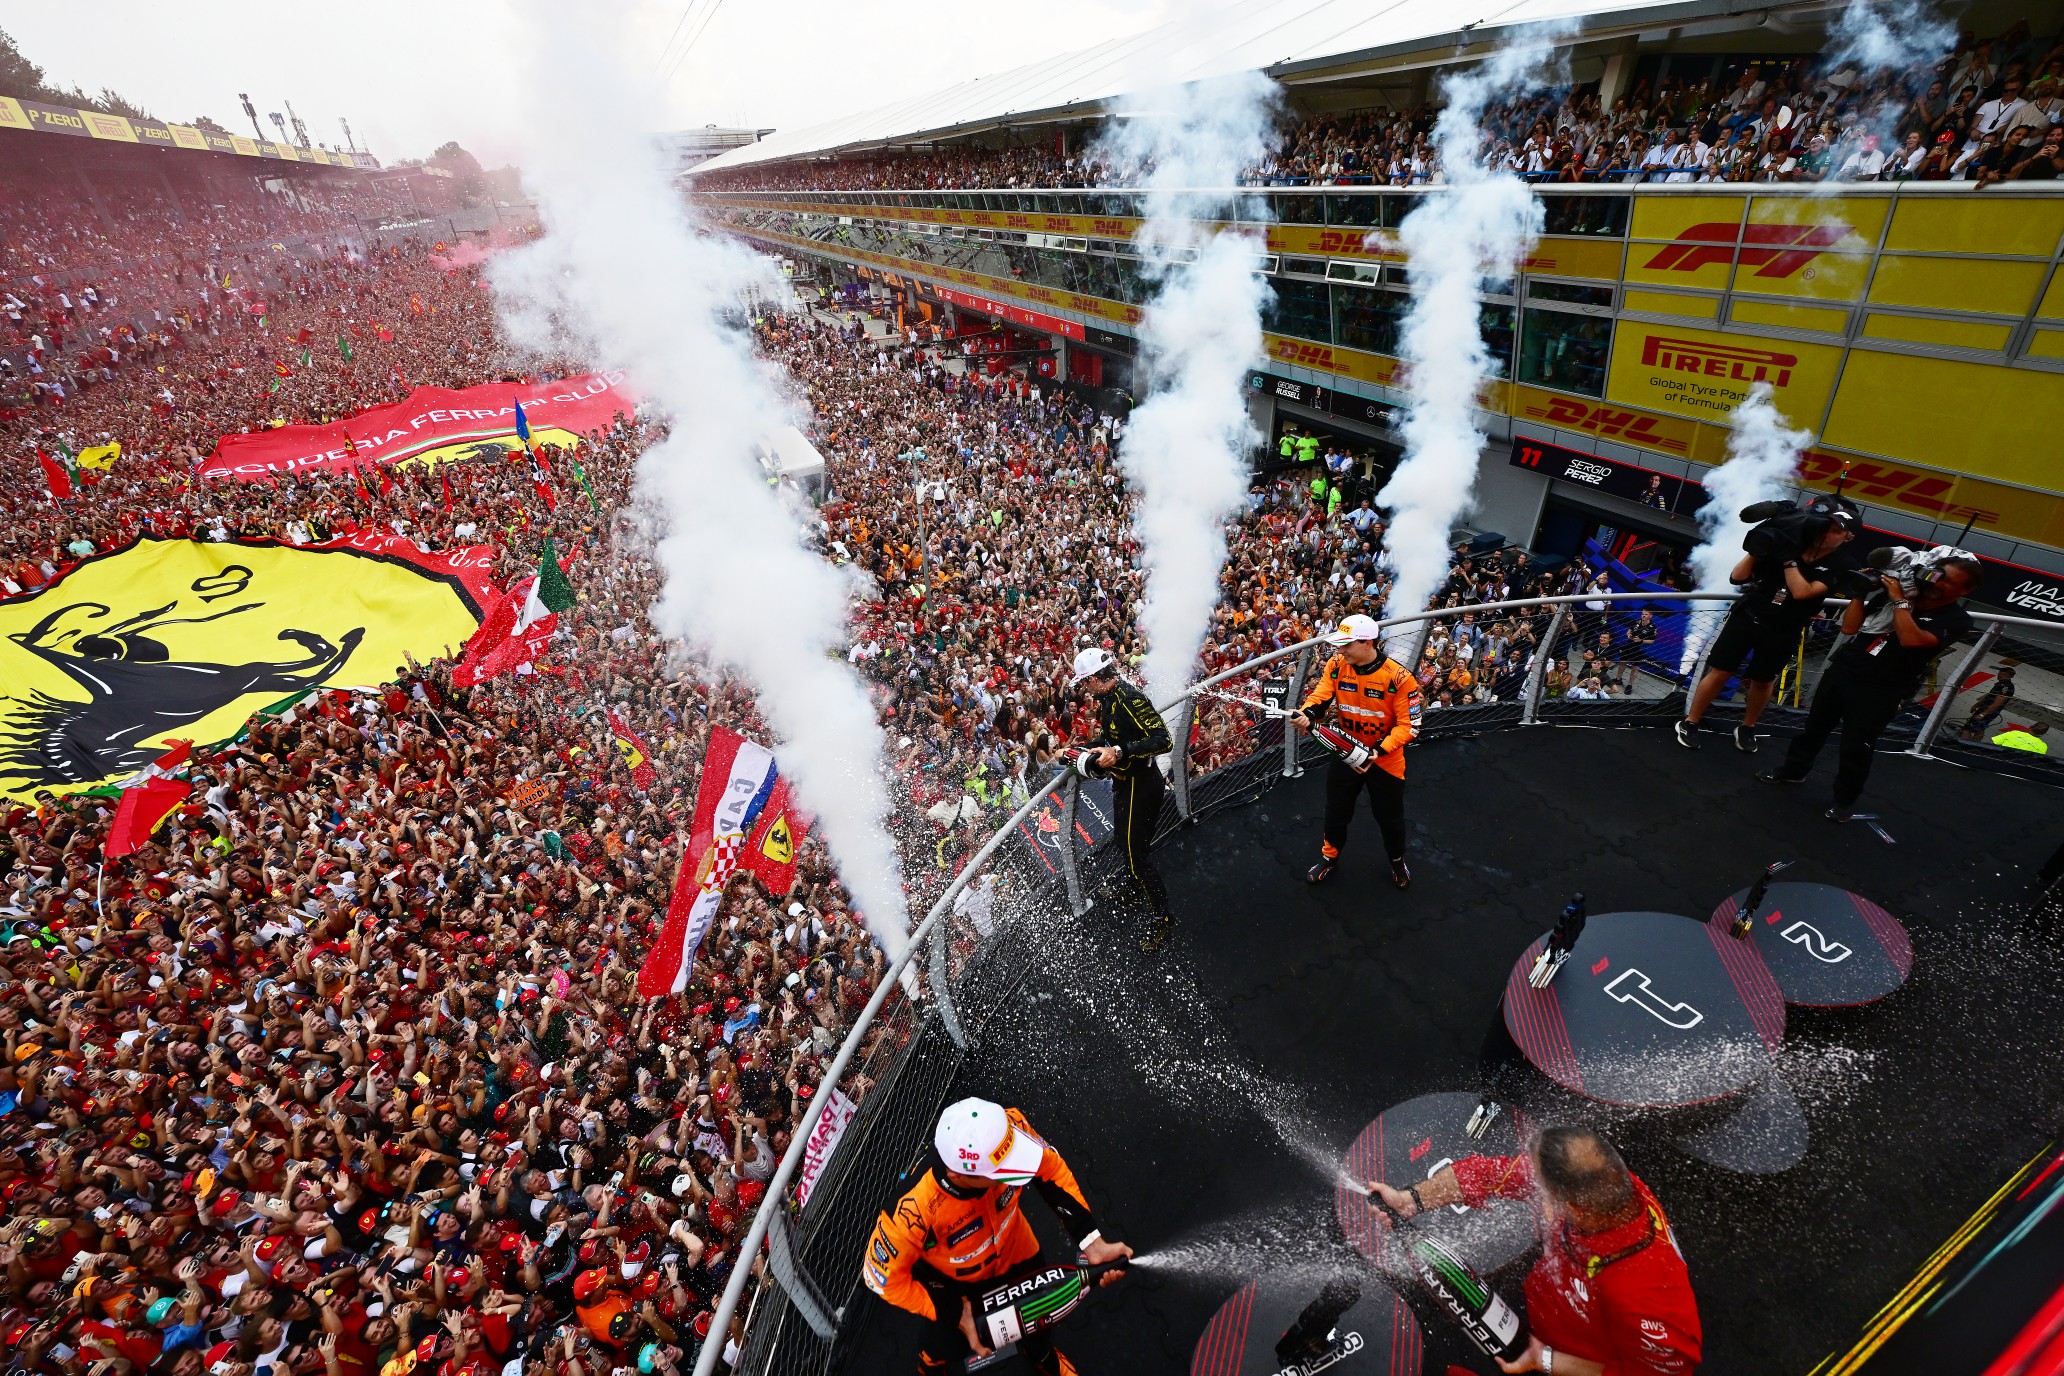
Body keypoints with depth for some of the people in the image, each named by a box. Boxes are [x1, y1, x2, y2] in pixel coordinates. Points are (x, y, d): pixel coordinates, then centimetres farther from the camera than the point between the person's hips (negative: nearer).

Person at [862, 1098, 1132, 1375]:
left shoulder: (1007, 1127, -38)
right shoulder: (914, 1211, -44)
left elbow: (1051, 1169, -18)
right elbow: (883, 1277, -24)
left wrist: (1091, 1241, -22)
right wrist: (955, 1314, -18)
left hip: (1013, 1246, 3)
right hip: (951, 1279, -3)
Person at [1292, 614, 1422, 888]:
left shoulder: (1399, 678, -24)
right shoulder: (1336, 666, -12)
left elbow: (1409, 725, -20)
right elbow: (1320, 695, -18)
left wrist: (1378, 751, -31)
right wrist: (1306, 713, -41)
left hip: (1385, 760, -3)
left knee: (1389, 816, 18)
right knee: (1336, 811, 18)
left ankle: (1397, 860, 47)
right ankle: (1330, 857, 44)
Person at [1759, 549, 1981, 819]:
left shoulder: (1957, 620, -7)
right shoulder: (1897, 590, 4)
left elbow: (1911, 639, -26)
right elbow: (1849, 627, 4)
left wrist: (1898, 600, -19)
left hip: (1880, 693, -4)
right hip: (1842, 671, 4)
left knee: (1855, 747, -1)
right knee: (1815, 726, 16)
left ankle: (1844, 801, 17)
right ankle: (1793, 770, 34)